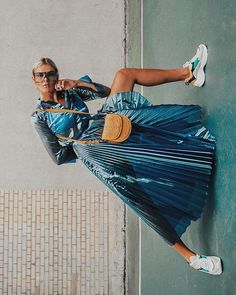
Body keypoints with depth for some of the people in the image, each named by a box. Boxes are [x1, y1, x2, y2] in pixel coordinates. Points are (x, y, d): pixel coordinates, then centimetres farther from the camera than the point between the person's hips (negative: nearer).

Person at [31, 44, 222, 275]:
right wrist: (81, 147, 0)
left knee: (123, 74, -4)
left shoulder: (69, 91, 19)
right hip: (91, 148, -6)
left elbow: (105, 91, 12)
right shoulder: (39, 117, 5)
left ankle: (188, 73, -5)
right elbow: (59, 156, 4)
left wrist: (77, 83, -1)